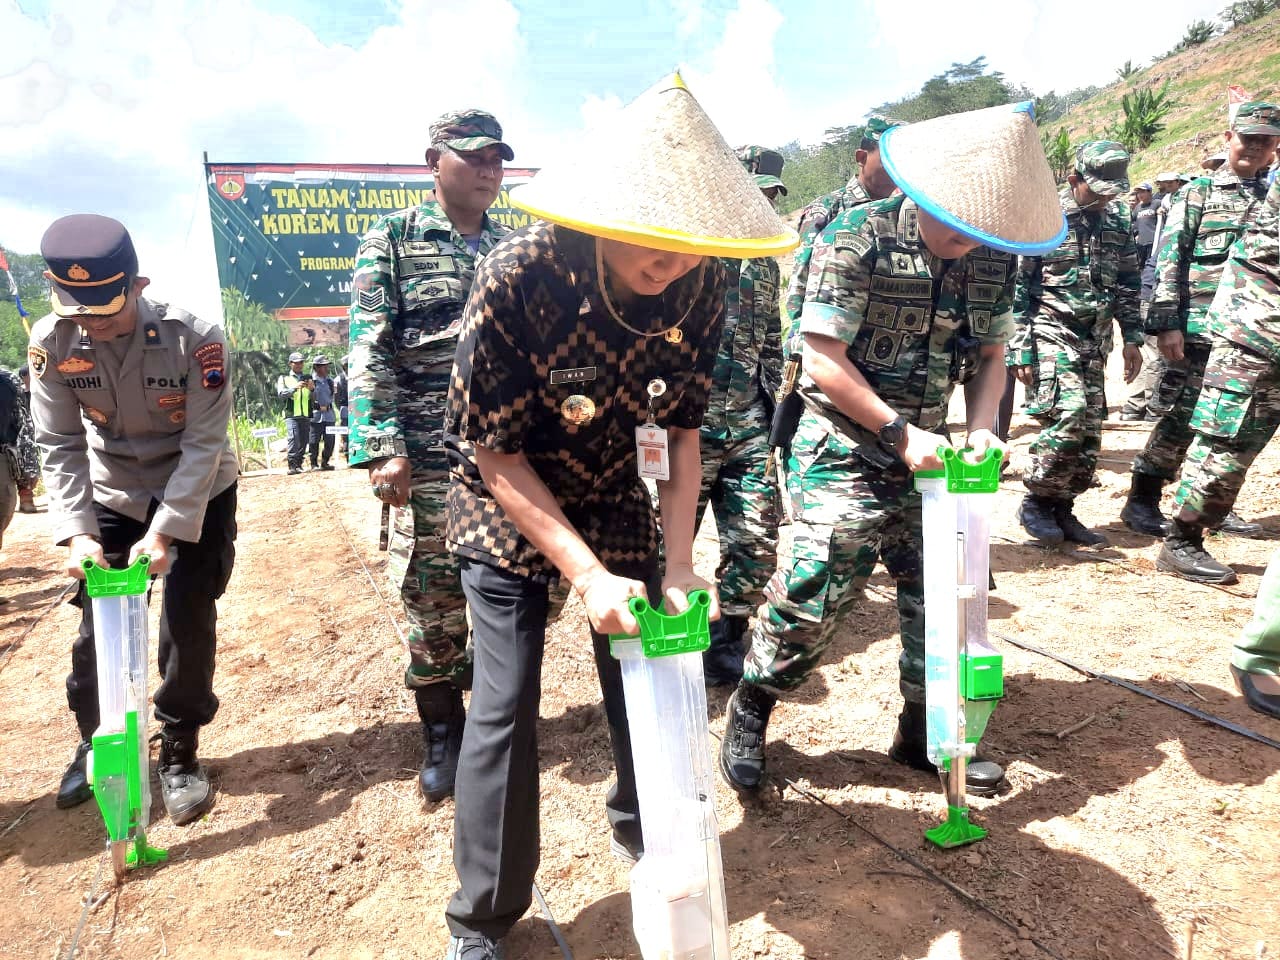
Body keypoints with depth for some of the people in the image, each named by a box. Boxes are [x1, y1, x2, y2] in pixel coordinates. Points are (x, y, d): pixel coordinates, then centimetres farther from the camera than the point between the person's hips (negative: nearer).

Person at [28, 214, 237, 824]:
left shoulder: (194, 337, -27)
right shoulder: (51, 344, -18)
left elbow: (204, 442, -24)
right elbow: (60, 446, -13)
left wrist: (165, 531, -28)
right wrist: (76, 532, -25)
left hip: (198, 496, -2)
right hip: (113, 497, 3)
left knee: (188, 623, -6)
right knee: (99, 624, 6)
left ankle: (180, 752, 14)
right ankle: (94, 744, 31)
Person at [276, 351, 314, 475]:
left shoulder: (308, 378, 19)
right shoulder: (284, 378, 11)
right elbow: (281, 394, -4)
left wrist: (312, 389, -8)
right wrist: (295, 387, -18)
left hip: (306, 415, 4)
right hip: (291, 414, -3)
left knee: (304, 440, 1)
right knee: (293, 439, -17)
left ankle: (299, 464, 9)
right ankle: (292, 465, -17)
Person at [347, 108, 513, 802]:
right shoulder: (392, 241, 2)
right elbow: (369, 353, -5)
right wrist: (381, 448, -14)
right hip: (429, 454, -4)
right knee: (432, 594, 3)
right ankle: (442, 734, 21)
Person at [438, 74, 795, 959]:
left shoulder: (698, 284, -18)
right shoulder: (516, 279, -29)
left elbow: (681, 426, -8)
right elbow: (494, 451, -23)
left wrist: (679, 563, -15)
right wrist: (588, 575, -28)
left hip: (618, 505, 4)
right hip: (512, 514, -3)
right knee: (505, 705, -5)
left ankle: (644, 833, 39)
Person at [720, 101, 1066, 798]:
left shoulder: (992, 257, 2)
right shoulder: (857, 239, -16)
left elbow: (989, 356, 10)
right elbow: (824, 362, -18)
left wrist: (981, 427, -9)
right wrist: (899, 433, -19)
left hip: (922, 453, 6)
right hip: (843, 453, -6)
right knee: (809, 597, -6)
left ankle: (923, 733, 30)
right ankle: (748, 716, 18)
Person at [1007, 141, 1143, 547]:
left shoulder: (1117, 221, 12)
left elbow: (1127, 283, 19)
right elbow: (1016, 287, -8)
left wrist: (1132, 337, 12)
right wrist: (1019, 348, -13)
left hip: (1093, 342, 6)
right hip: (1049, 335, -6)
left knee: (1090, 429, 2)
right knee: (1070, 414, -20)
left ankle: (1061, 509, 14)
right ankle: (1036, 500, -3)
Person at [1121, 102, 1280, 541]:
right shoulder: (1196, 193, 2)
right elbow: (1168, 261, -5)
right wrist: (1165, 323, -14)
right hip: (1202, 328, -5)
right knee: (1184, 416, -5)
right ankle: (1142, 501, 4)